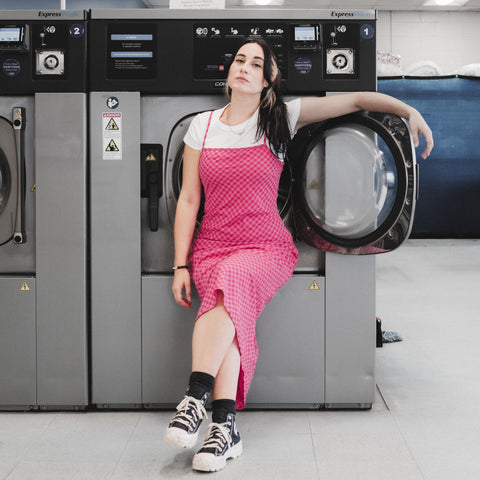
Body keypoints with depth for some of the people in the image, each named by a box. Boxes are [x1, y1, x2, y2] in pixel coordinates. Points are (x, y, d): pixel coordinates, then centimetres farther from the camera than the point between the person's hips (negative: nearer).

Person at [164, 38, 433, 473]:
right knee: (228, 297, -31)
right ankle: (225, 426, -37)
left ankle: (196, 400, -39)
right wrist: (180, 265, 1)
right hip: (211, 244, 1)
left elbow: (355, 100, 4)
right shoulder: (203, 125, 9)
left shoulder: (281, 119, 4)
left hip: (266, 246, -1)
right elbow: (188, 200, 7)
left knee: (232, 277, -35)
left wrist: (409, 112, -8)